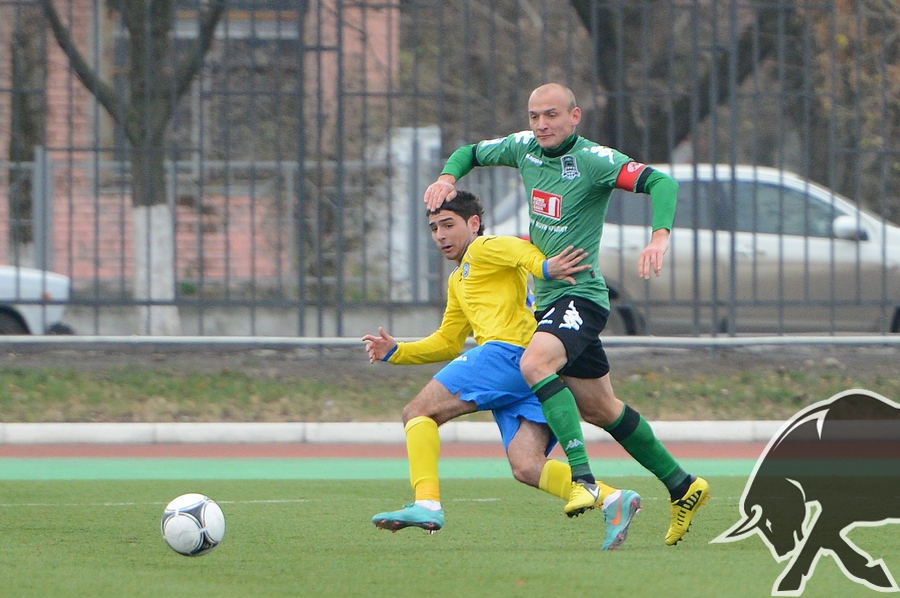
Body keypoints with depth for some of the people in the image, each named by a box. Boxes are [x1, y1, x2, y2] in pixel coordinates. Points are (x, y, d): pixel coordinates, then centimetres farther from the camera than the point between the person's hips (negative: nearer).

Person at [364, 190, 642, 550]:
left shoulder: (482, 249, 8)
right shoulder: (458, 281, 36)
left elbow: (519, 249, -15)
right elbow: (447, 342, 41)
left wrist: (542, 267, -37)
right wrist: (395, 352, 29)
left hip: (508, 350, -9)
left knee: (417, 412, -6)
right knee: (526, 467, -8)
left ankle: (427, 504, -22)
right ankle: (613, 500, -25)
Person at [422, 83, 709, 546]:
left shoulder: (593, 159, -15)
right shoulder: (524, 148, 6)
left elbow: (662, 182, -23)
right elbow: (472, 152, 23)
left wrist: (660, 237, -39)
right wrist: (448, 176, 1)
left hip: (581, 294, -8)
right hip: (546, 298, 8)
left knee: (534, 364, -33)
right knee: (599, 408, 14)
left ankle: (584, 479, -36)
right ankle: (682, 487, 26)